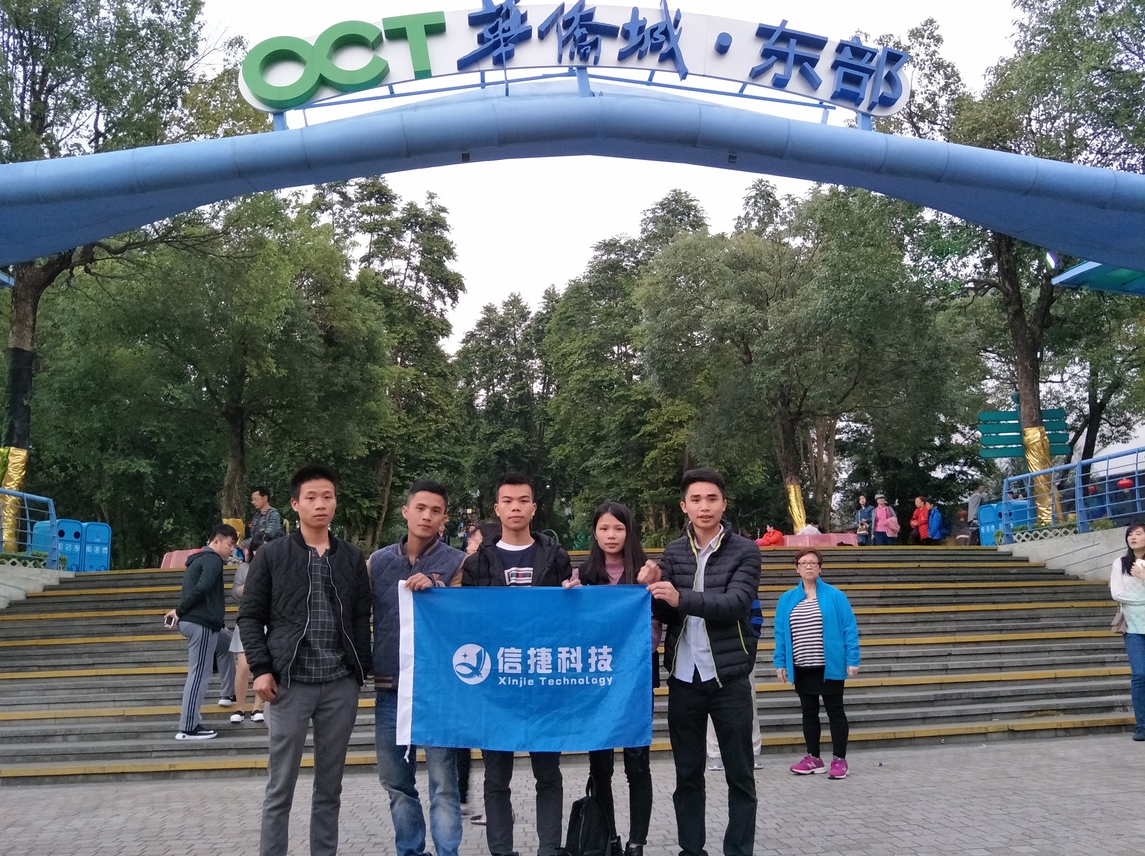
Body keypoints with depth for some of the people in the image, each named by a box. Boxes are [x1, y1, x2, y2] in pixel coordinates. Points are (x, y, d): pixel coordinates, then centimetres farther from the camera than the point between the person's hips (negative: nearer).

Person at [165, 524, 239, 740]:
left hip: (197, 621, 10)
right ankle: (188, 728, -6)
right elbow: (201, 589, -23)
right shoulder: (213, 560, -10)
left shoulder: (199, 559, 21)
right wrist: (179, 611, -16)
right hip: (201, 623, -10)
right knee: (199, 674, -7)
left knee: (226, 644, 29)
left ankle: (229, 694, 32)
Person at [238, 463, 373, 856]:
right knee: (280, 787, 4)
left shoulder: (352, 558, 8)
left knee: (330, 786, 11)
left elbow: (362, 618, 10)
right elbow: (250, 616, 2)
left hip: (340, 685, 2)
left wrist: (361, 671, 3)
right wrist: (262, 669, -8)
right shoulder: (272, 555, 1)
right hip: (290, 683, -2)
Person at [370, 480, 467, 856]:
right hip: (390, 687, 3)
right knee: (396, 781, 13)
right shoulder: (378, 561, 8)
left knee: (443, 782, -1)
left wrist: (434, 589, -18)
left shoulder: (456, 562, 0)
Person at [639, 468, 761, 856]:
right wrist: (653, 588, -17)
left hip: (728, 677, -3)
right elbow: (666, 616, 4)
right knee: (687, 773, 11)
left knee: (739, 774, 6)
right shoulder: (673, 552, 6)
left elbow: (734, 603, -19)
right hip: (683, 677, 3)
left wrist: (682, 598, -33)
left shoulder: (744, 551, -4)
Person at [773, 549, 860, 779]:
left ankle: (839, 760, 12)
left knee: (835, 712, 4)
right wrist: (780, 662, 1)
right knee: (809, 713, 13)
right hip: (802, 669, 4)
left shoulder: (835, 596, -6)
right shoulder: (787, 599, 4)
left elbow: (849, 629, -7)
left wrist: (852, 660, -11)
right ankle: (813, 758, 23)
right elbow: (780, 633, 6)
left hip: (830, 666, -4)